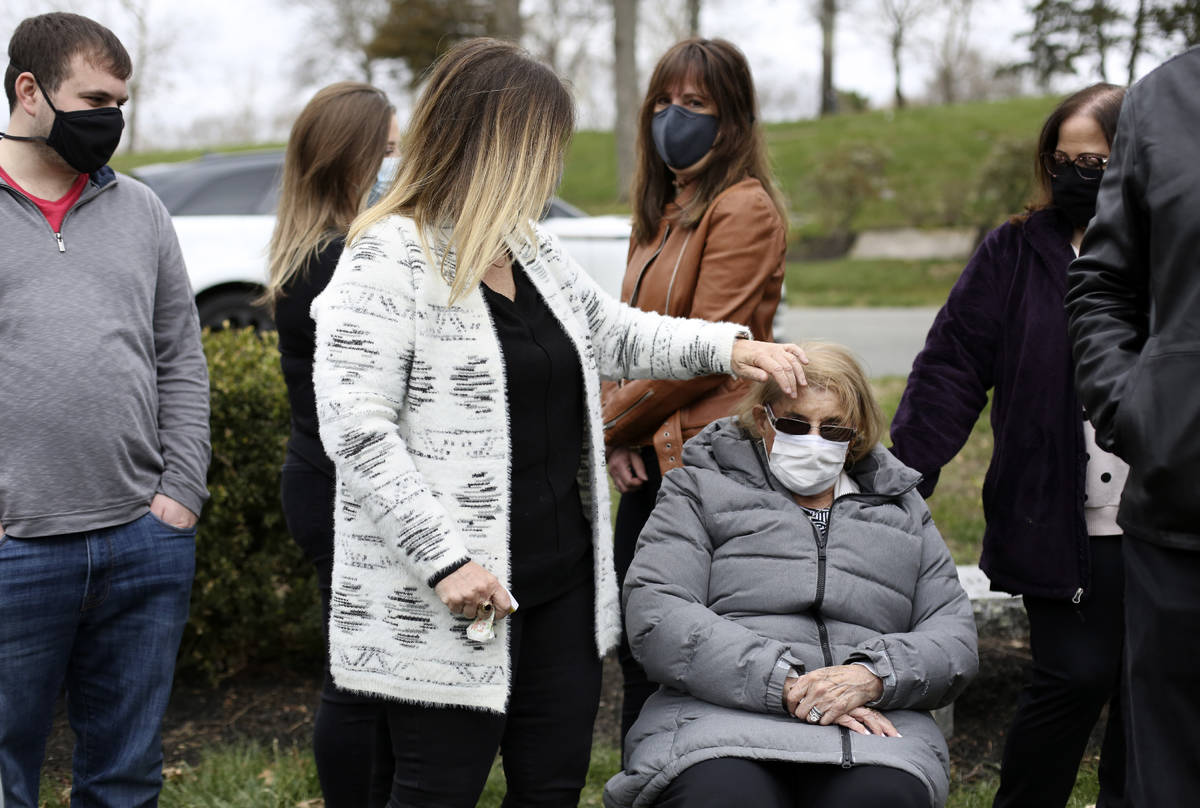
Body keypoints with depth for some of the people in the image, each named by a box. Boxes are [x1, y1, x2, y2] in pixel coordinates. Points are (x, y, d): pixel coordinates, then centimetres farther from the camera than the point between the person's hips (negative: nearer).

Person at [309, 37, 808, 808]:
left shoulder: (533, 249, 12)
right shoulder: (389, 258, -13)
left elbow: (615, 333, 24)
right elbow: (356, 429, -19)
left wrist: (727, 346, 9)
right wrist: (445, 558, -23)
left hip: (562, 580, 8)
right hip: (455, 593, -8)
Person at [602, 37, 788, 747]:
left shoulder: (744, 209, -12)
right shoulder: (661, 214, 17)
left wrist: (605, 422, -8)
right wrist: (619, 440, -1)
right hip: (650, 466, 9)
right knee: (636, 652, 15)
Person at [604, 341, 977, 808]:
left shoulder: (902, 511, 25)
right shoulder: (701, 492, 15)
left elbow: (955, 636, 15)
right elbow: (655, 615, -1)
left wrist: (873, 676, -8)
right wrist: (785, 685, -12)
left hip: (872, 725, 2)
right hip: (723, 716, -2)